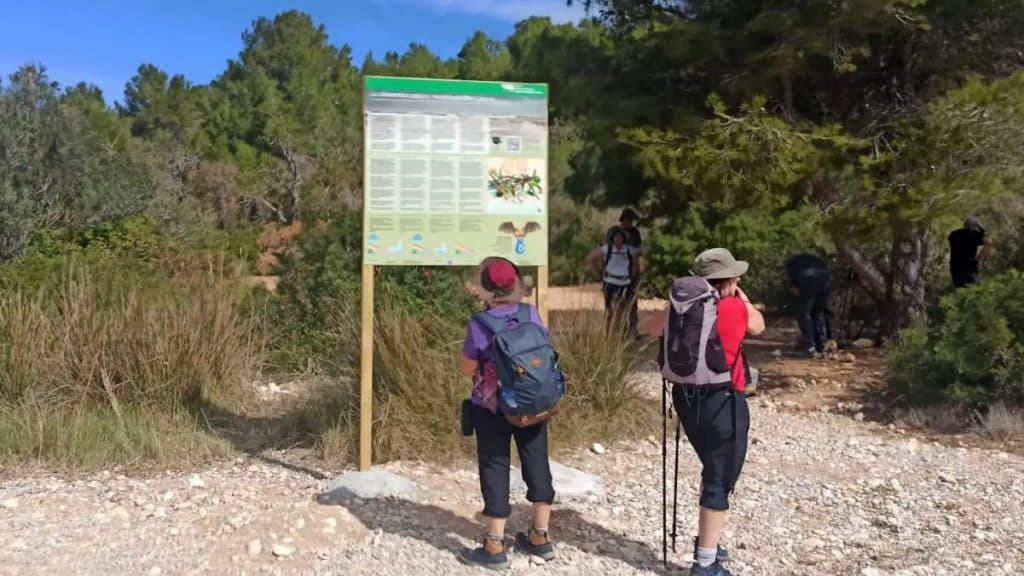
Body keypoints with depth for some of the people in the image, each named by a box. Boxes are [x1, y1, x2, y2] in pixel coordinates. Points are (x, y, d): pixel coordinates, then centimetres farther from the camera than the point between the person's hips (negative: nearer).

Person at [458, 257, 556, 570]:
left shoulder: (480, 324, -17)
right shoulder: (532, 314, -5)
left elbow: (466, 368, -9)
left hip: (492, 408, -4)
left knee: (495, 469, 5)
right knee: (536, 463, 12)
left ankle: (494, 547, 11)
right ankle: (540, 538, 25)